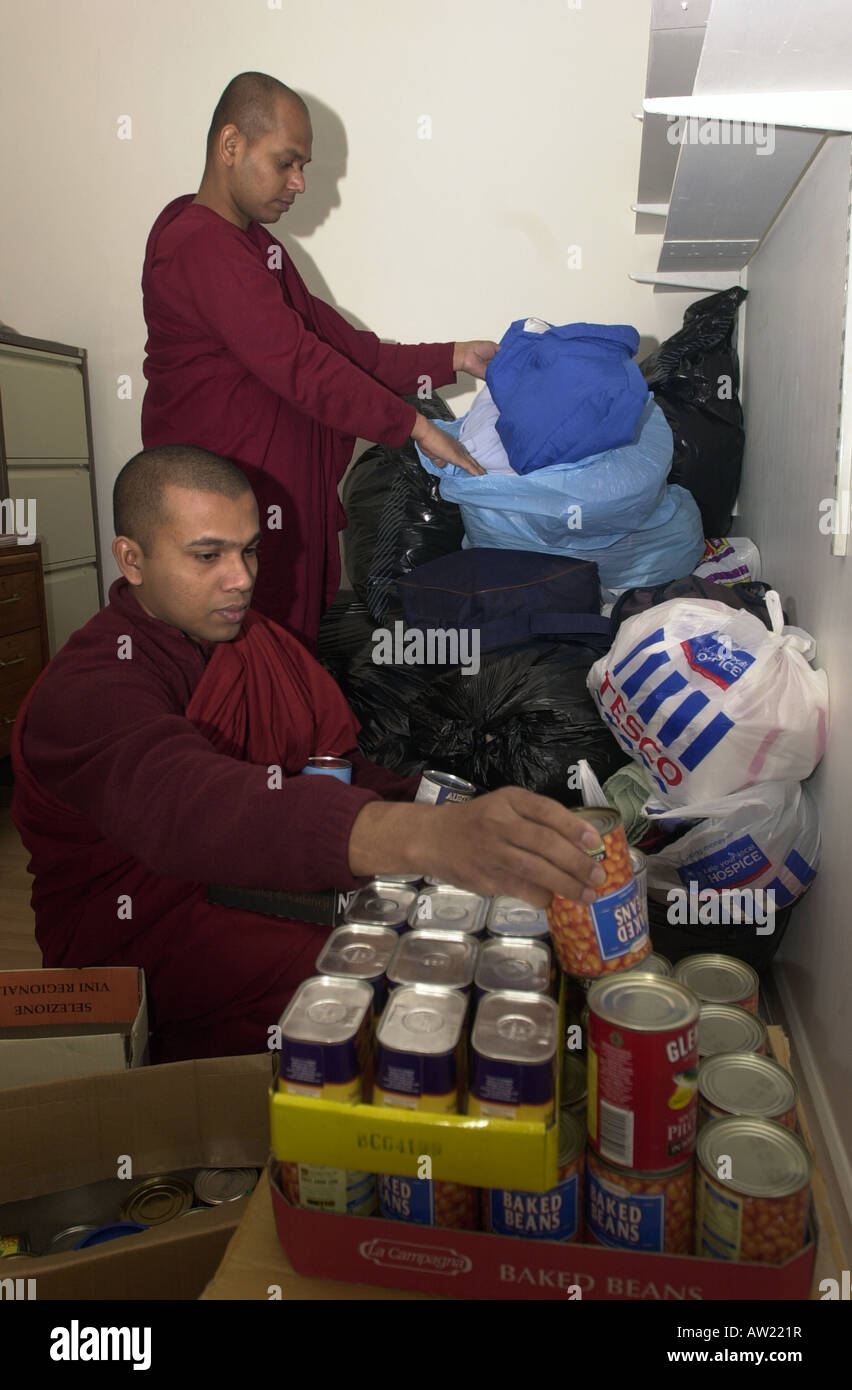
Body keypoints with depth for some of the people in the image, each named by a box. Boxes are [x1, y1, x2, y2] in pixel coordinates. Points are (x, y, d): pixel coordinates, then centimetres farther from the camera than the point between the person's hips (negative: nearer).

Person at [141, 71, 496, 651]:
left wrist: (451, 358, 6)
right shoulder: (201, 246, -17)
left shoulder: (255, 242, 17)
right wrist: (413, 425, -18)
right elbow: (299, 364, -22)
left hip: (287, 489, 10)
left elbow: (334, 339, 13)